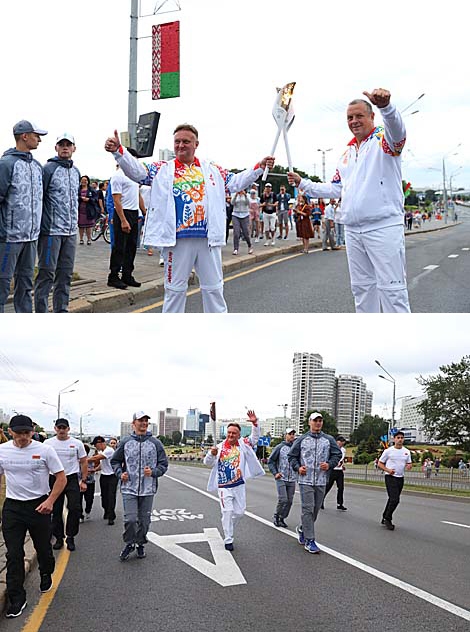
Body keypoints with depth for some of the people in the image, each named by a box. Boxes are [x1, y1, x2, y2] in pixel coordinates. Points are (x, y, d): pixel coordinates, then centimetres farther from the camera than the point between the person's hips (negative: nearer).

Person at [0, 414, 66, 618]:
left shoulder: (44, 450, -10)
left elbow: (61, 478, -5)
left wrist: (50, 501, -16)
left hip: (39, 506, -1)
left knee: (43, 547, 14)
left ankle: (46, 575, 43)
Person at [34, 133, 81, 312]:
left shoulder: (76, 171, 15)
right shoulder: (48, 169, -7)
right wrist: (38, 227, -13)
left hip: (71, 232, 7)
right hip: (51, 230, -7)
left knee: (65, 274, 10)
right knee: (47, 273, -5)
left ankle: (61, 310, 18)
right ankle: (41, 311, 0)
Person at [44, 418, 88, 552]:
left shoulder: (77, 443, 0)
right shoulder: (48, 443, 2)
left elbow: (83, 463, 4)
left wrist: (83, 481, -1)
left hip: (72, 479, -1)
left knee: (74, 508, -8)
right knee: (56, 510, 7)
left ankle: (70, 537, 6)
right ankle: (59, 538, 19)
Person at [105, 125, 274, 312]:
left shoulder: (212, 169, 11)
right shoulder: (163, 169, 6)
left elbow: (236, 182, 14)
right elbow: (137, 171, -4)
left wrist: (259, 167, 4)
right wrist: (118, 150, -18)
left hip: (209, 238, 2)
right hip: (177, 239, -2)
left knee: (213, 288, 11)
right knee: (175, 288, 7)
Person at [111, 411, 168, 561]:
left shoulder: (155, 443, 4)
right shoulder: (126, 442, 4)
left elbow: (163, 464, 7)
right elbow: (115, 461, 14)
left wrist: (153, 472, -11)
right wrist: (120, 473, -3)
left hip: (148, 489, 1)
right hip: (129, 488, -1)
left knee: (144, 520, 8)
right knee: (130, 519, -8)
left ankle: (140, 544, 28)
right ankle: (129, 544, 15)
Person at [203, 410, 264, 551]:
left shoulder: (243, 444, 1)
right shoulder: (220, 447, -5)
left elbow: (255, 438, -2)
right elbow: (207, 463, -3)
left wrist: (255, 424, -18)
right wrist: (211, 454, -25)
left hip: (239, 485, 3)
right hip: (224, 486, -3)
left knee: (239, 511, 12)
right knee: (227, 511, -5)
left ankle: (229, 530, 37)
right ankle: (228, 540, 4)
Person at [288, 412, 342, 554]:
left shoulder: (329, 440, 8)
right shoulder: (301, 439, 4)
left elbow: (337, 454, 12)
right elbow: (292, 456, 10)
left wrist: (330, 464, -5)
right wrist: (298, 467, -6)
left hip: (321, 481, 3)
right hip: (305, 480, -3)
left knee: (315, 509, 11)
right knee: (308, 509, -9)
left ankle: (302, 529, 35)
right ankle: (309, 540, -5)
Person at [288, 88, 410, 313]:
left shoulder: (383, 139, -3)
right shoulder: (347, 153, 20)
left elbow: (397, 131, -28)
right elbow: (336, 189, 26)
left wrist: (385, 106, -48)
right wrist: (302, 183, 22)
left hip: (384, 227, -8)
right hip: (352, 231, 8)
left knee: (391, 288, -8)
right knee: (361, 286, 15)